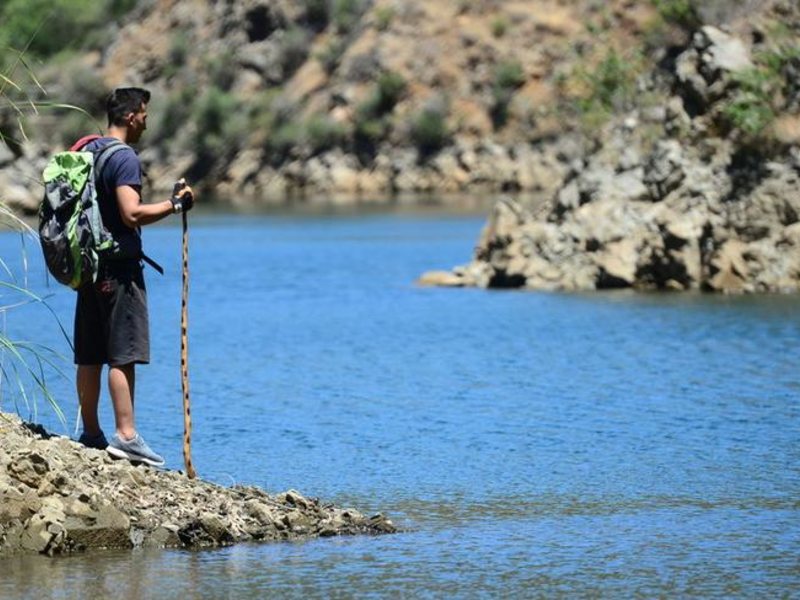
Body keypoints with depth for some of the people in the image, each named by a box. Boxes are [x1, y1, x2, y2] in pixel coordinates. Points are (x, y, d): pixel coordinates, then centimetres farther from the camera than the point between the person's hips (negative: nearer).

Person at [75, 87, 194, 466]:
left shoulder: (87, 152, 14)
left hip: (89, 263, 9)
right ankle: (125, 435, -13)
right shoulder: (124, 158, -14)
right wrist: (174, 204, -13)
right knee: (123, 355, -9)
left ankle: (90, 433, 15)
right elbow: (132, 214, -24)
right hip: (119, 268, -9)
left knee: (89, 356, 10)